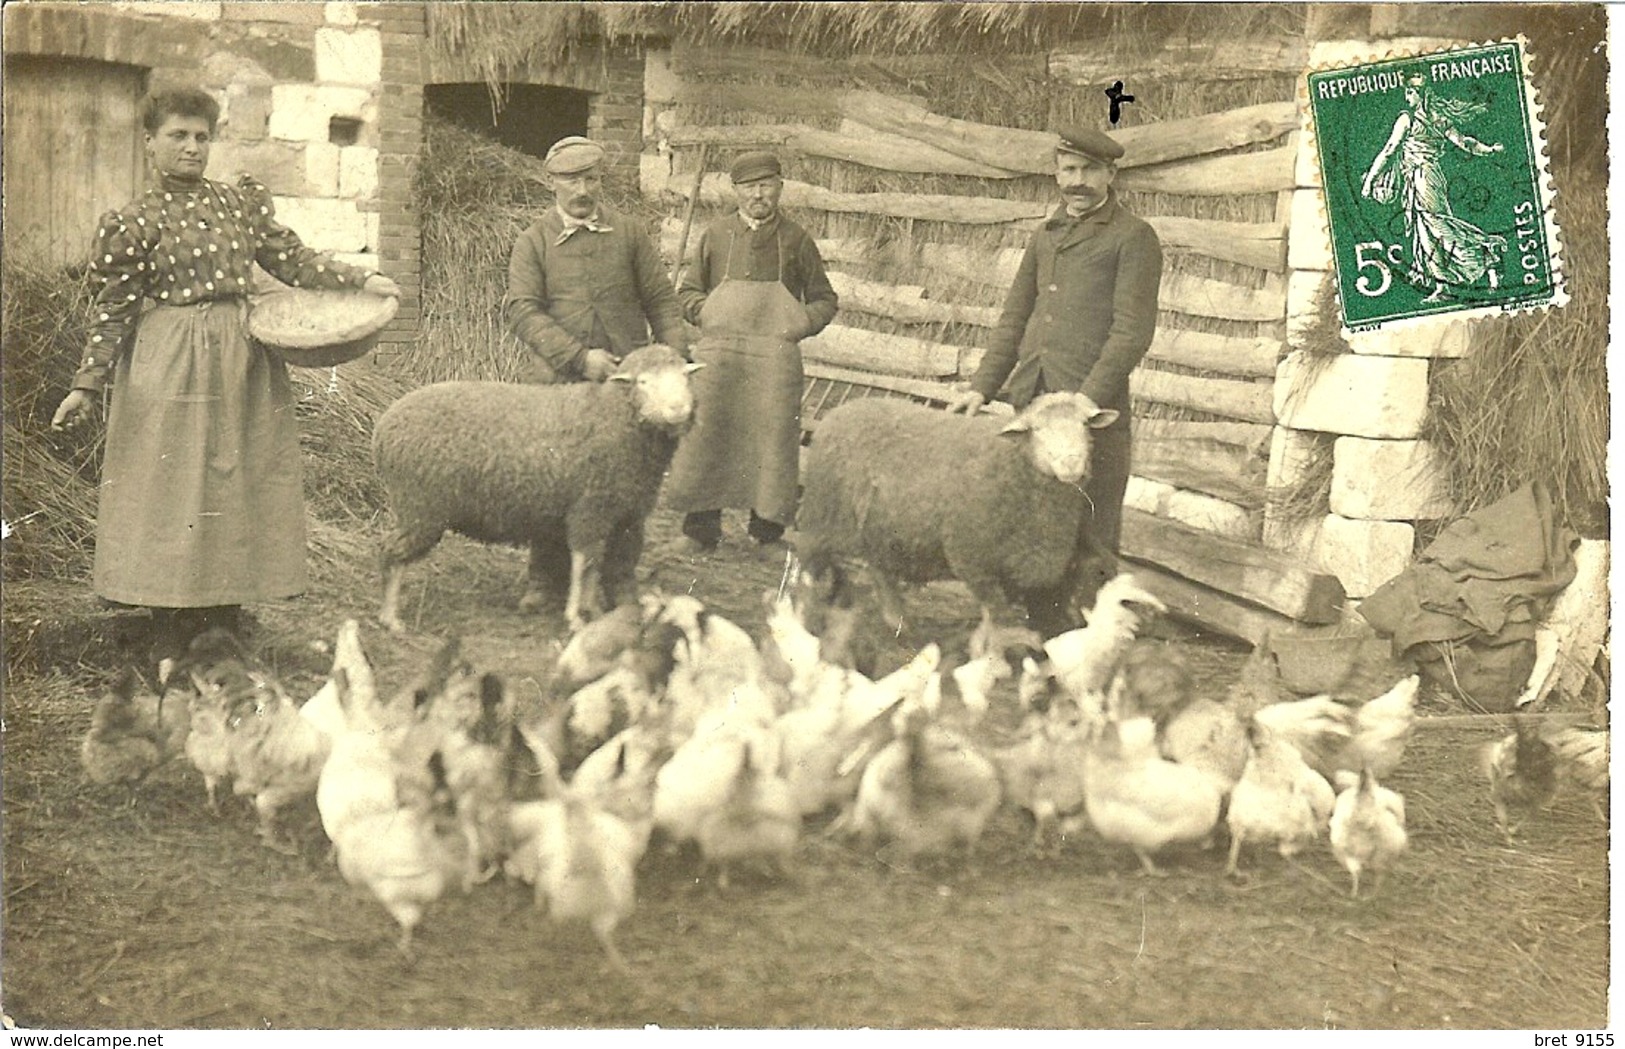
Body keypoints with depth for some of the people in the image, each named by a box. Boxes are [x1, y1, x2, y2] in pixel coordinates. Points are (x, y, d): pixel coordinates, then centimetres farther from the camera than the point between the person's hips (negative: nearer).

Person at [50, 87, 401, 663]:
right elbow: (113, 311, -1)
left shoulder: (241, 200, 10)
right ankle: (172, 653, 4)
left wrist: (360, 279, 1)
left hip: (244, 364, 5)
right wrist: (86, 386, -5)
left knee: (237, 491, 5)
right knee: (172, 494, -3)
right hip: (172, 371, -4)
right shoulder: (135, 221, -1)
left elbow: (292, 259, 11)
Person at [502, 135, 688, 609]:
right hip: (557, 381, -1)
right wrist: (579, 357, -16)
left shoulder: (629, 235, 12)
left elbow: (661, 301, 13)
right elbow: (520, 311, -6)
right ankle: (547, 578, 14)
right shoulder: (534, 242, 6)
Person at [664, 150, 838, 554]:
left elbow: (825, 299, 16)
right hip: (718, 354, 1)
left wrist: (804, 323, -3)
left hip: (776, 358, -1)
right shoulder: (715, 235, 11)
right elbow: (687, 292, 17)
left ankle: (768, 529, 6)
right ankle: (702, 529, 7)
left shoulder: (796, 240, 9)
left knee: (772, 435, -3)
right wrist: (707, 313, -3)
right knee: (707, 433, -2)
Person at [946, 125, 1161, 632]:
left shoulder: (1133, 238, -1)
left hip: (1094, 413, -6)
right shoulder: (1046, 235, 20)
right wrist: (983, 386, 9)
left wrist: (1084, 403, -18)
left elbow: (1132, 330, -9)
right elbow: (1014, 318, 21)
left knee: (1089, 543, -4)